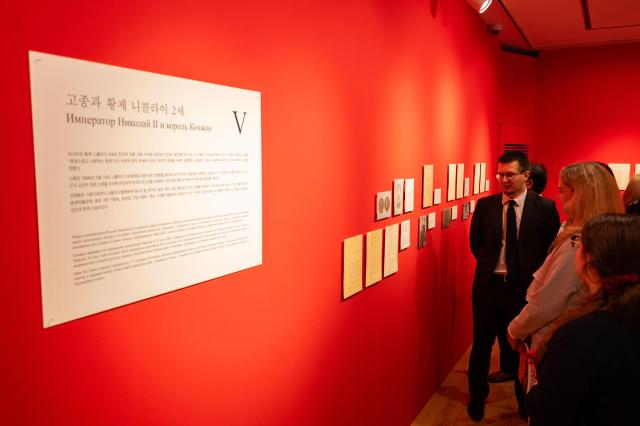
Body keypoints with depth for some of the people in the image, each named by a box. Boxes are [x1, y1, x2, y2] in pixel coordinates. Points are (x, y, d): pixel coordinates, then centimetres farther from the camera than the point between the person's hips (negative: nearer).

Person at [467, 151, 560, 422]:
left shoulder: (545, 207, -5)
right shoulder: (485, 205, -1)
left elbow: (553, 248, 1)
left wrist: (534, 275, 0)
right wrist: (491, 265, 7)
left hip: (525, 287, -1)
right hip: (489, 285, 2)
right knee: (482, 343, 12)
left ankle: (525, 400, 36)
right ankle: (477, 397, 34)